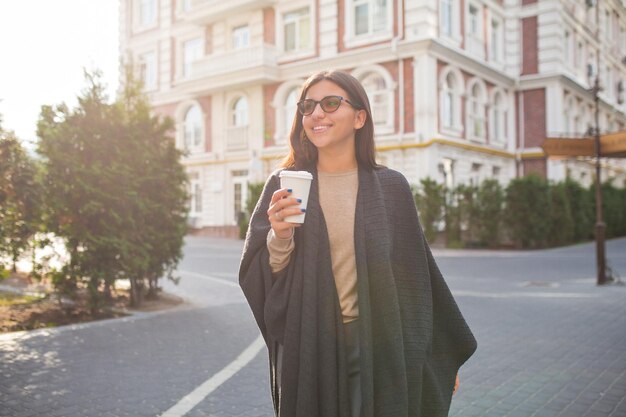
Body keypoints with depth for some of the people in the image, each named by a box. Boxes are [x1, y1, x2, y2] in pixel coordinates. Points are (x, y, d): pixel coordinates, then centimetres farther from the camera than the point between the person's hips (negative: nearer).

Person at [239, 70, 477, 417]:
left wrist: (446, 356, 9)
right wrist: (279, 239, -22)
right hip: (309, 354, 0)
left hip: (381, 351, 0)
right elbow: (254, 277, -2)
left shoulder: (391, 187, 0)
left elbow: (416, 275, 4)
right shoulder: (283, 187, 0)